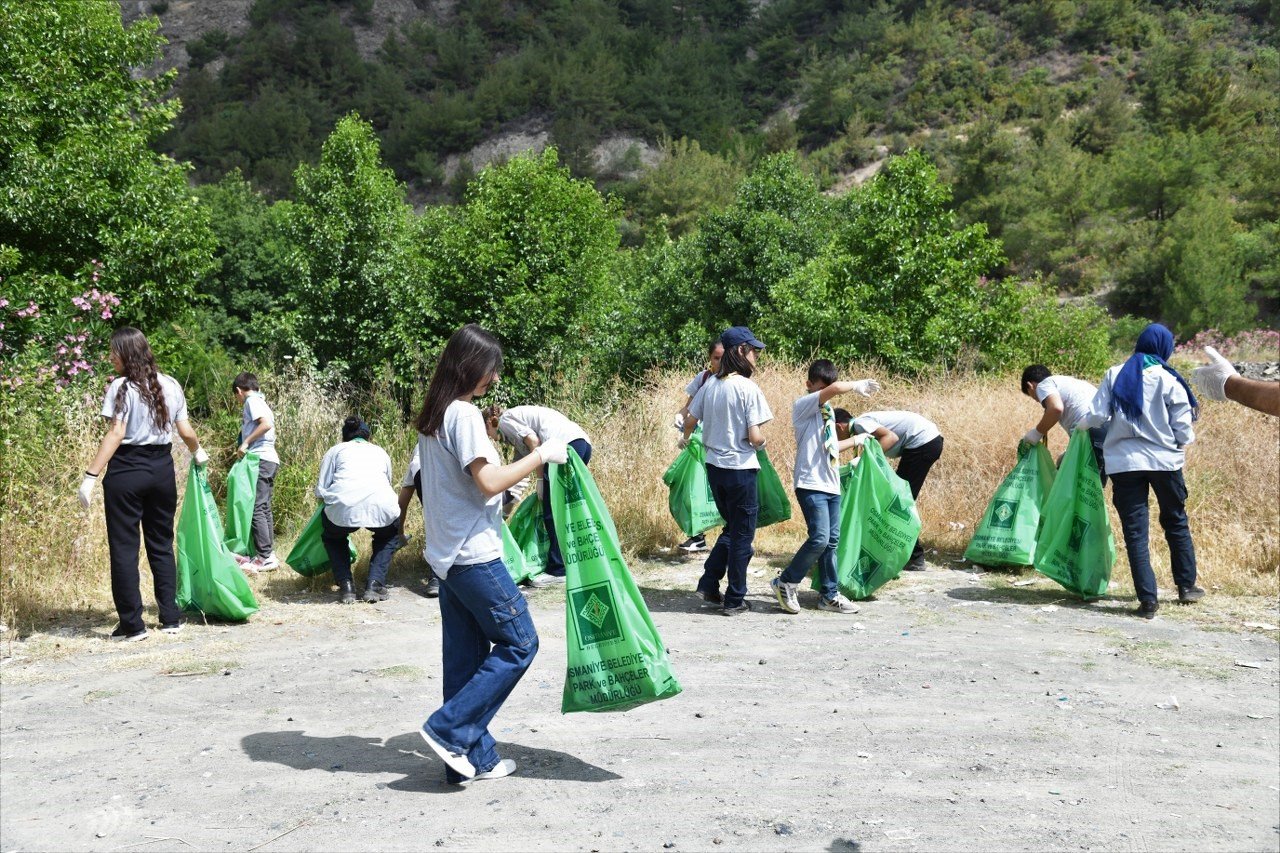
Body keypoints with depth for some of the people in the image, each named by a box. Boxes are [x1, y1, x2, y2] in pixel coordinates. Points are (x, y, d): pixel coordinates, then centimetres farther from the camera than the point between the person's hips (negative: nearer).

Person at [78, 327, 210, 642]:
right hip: (162, 469, 5)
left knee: (124, 548, 3)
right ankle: (171, 618, 16)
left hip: (126, 472, -5)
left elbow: (115, 435, -16)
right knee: (162, 545, 14)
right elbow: (185, 431, 9)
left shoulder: (121, 387, -9)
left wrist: (90, 477, -16)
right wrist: (198, 453, 29)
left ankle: (132, 625, 5)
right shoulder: (170, 385, 7)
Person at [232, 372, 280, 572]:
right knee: (263, 508, 10)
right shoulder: (260, 402, 24)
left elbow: (266, 424, -19)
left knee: (256, 508, -10)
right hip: (269, 460, 10)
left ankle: (264, 557, -12)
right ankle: (268, 553, 12)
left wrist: (246, 443, -15)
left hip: (260, 459, -10)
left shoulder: (251, 401, -4)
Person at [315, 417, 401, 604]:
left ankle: (345, 584, 16)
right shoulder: (380, 452, 32)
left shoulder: (335, 450, 25)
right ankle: (375, 584, 16)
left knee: (332, 537, 33)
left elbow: (321, 490, 16)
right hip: (381, 506, 1)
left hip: (343, 506, -1)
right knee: (387, 535, 35)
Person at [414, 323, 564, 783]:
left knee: (466, 655, 12)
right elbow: (489, 482, -21)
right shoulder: (464, 414, -16)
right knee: (519, 642, 1)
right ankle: (448, 729, -1)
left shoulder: (434, 416, 13)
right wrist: (541, 455, -14)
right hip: (474, 555, -9)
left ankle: (471, 756, 17)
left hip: (446, 555, 10)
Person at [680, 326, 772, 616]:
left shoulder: (710, 384, 3)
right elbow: (755, 437, -19)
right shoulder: (748, 388, -15)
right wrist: (762, 440, 4)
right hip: (740, 469, -6)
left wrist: (685, 439, 34)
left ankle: (709, 584, 18)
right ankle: (735, 600, 13)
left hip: (714, 466, 6)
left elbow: (689, 421, 13)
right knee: (742, 535, 7)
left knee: (731, 528, 23)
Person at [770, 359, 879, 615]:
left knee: (832, 541, 8)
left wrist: (857, 440, 35)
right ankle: (786, 582, 1)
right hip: (811, 484, -8)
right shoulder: (803, 405, -8)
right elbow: (835, 389, -24)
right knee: (820, 538, -15)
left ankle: (830, 595, 15)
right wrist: (858, 384, -8)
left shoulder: (827, 410, 19)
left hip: (832, 485, 8)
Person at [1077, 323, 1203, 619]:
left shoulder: (1115, 375, 0)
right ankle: (1186, 586, 29)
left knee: (1135, 531, 2)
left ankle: (1148, 598, -1)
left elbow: (1096, 417, -4)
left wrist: (1080, 426, 17)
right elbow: (1183, 431, -5)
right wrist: (1186, 439, 18)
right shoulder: (1169, 380, -4)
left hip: (1124, 462, 0)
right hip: (1165, 460, 0)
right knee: (1176, 523, 19)